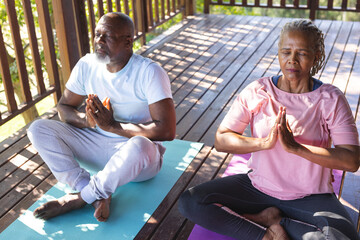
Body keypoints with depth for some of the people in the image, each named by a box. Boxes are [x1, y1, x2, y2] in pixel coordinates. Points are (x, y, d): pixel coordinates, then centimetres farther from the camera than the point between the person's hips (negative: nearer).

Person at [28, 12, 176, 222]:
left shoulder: (150, 73, -18)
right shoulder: (87, 65, -2)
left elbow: (167, 130, -26)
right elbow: (64, 107, 7)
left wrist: (112, 125, -23)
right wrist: (87, 120, -18)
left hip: (139, 156, -5)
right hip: (97, 143, 6)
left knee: (140, 146, -42)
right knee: (38, 129, -10)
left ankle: (78, 199, -16)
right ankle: (98, 196, -21)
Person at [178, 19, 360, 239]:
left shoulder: (330, 99, -7)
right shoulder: (257, 92, -4)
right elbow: (221, 140, -8)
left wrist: (295, 147, -26)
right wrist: (264, 142, -25)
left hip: (311, 198, -1)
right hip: (258, 187, 2)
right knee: (189, 202, -15)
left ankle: (272, 218, -7)